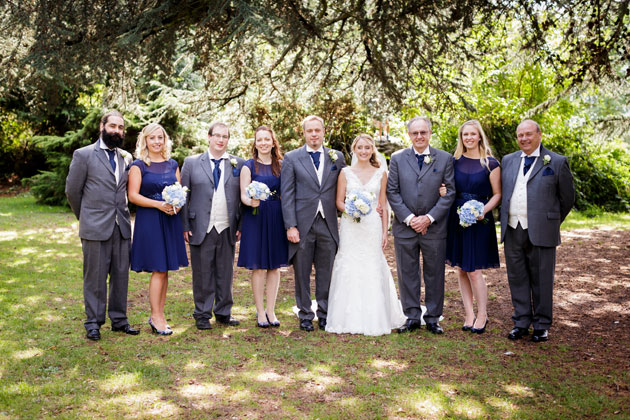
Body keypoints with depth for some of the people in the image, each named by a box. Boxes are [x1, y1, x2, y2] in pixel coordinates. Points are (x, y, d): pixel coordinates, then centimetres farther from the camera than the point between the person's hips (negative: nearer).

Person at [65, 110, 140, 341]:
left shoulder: (125, 157, 12)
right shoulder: (84, 155, -2)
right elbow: (72, 191, 2)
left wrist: (122, 215, 13)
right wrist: (86, 218, 9)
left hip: (121, 226, 4)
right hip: (95, 228, -4)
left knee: (121, 275, 8)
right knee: (95, 277, 2)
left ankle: (119, 319, 20)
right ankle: (93, 322, 13)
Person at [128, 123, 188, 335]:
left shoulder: (173, 165, 13)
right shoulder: (138, 165, -2)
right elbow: (133, 195, -9)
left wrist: (177, 204, -7)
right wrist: (159, 204, -19)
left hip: (170, 220, 5)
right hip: (149, 220, -5)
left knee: (164, 270, 7)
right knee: (158, 270, -6)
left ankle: (158, 315, 16)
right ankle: (156, 316, 3)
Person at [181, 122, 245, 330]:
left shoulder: (238, 164, 8)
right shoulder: (191, 162, 5)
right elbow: (184, 196, 4)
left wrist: (241, 226, -1)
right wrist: (185, 226, -2)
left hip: (227, 229, 1)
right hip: (201, 229, -1)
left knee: (225, 273, 9)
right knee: (202, 274, 5)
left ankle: (224, 312, 23)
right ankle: (202, 314, 17)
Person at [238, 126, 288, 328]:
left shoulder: (281, 166, 10)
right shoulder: (248, 166, 2)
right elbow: (243, 195, -3)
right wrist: (251, 201, -26)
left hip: (277, 219, 3)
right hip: (256, 218, -3)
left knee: (275, 266, 6)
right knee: (258, 267, -1)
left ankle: (270, 311, 16)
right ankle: (260, 312, 10)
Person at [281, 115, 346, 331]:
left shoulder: (337, 157, 9)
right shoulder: (292, 158, 2)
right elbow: (287, 194, -2)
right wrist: (290, 226, -9)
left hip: (328, 224, 2)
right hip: (302, 225, -1)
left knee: (326, 273, 8)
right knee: (302, 273, 6)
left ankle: (324, 314, 22)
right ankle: (305, 316, 19)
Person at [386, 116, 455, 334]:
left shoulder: (445, 158, 3)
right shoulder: (397, 158, 4)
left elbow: (450, 192, -2)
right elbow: (392, 192, 0)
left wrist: (429, 218, -11)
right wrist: (409, 218, -9)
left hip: (434, 227, 0)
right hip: (404, 226, 1)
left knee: (434, 275, 6)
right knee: (407, 274, 6)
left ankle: (433, 318, 18)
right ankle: (412, 317, 18)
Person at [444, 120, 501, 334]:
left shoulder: (490, 163, -3)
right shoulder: (455, 161, 7)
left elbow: (497, 194, -2)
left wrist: (483, 210, -18)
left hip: (479, 220, -4)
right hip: (456, 218, 4)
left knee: (474, 271, -5)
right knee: (461, 270, 7)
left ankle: (482, 315, 12)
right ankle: (469, 315, 18)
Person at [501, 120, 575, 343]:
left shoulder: (557, 162, -1)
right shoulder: (508, 160, 12)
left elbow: (567, 197, 6)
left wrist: (553, 222, 12)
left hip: (541, 232, -4)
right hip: (512, 231, 4)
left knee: (541, 280, 4)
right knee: (517, 278, 10)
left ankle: (541, 326, 17)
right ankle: (521, 322, 21)